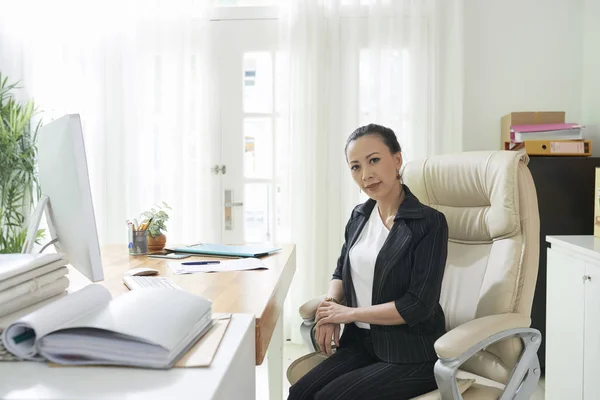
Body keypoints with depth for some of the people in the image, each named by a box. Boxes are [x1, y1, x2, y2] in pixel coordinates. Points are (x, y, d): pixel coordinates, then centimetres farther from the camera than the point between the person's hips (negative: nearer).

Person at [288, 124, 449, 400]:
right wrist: (331, 304, -4)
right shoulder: (359, 216, 6)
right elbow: (342, 271, 18)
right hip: (361, 343, 5)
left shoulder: (429, 222, -14)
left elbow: (418, 305, -17)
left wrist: (349, 313, -11)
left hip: (412, 356, -5)